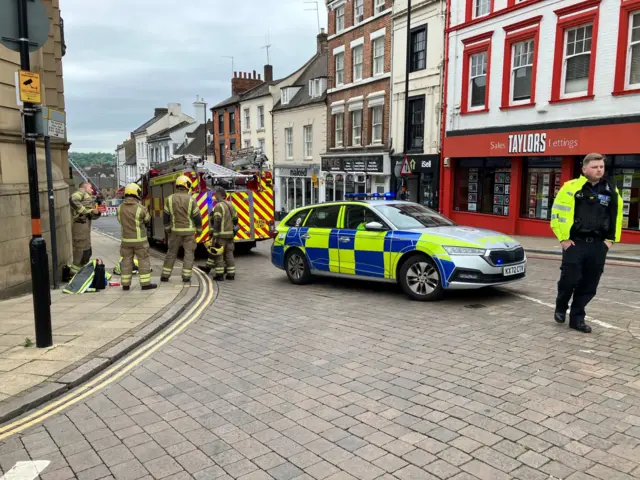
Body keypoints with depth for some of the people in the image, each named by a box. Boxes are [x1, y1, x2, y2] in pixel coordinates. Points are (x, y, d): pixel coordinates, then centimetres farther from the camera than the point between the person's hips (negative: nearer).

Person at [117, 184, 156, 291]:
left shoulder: (120, 208, -3)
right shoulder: (141, 208, -18)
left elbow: (121, 220, 11)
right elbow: (147, 220, 1)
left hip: (126, 239, 4)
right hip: (140, 240, -4)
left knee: (126, 261, 12)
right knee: (143, 261, 5)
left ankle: (125, 284, 16)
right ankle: (145, 284, 6)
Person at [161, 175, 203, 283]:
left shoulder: (170, 199, -5)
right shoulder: (191, 200, -11)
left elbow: (166, 216, -1)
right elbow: (197, 217, -9)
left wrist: (167, 229, 12)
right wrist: (199, 230, 5)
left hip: (176, 230, 2)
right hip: (189, 231, -2)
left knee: (171, 252, 12)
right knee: (189, 253, 6)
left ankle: (165, 276, 13)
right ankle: (186, 277, 1)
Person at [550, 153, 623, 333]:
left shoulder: (611, 190, 7)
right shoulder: (571, 188, -7)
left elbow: (617, 216, 17)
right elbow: (557, 213, -8)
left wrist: (611, 239, 9)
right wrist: (564, 238, -9)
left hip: (598, 244, 4)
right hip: (575, 243, -4)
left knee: (589, 285, 6)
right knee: (570, 279, -4)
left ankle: (577, 318, 18)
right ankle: (560, 308, 23)